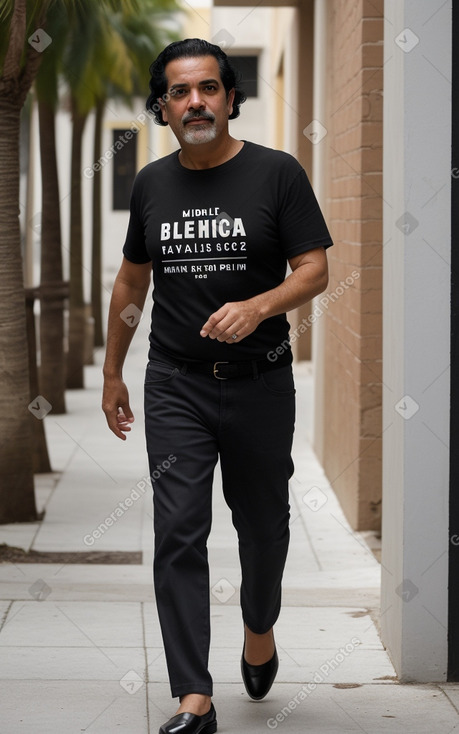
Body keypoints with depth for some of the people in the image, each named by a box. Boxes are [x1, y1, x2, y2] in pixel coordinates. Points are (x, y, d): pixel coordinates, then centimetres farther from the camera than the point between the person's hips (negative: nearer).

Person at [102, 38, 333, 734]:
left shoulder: (277, 173, -5)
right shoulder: (152, 184, 6)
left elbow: (314, 271, -7)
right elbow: (132, 282, 17)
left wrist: (256, 308, -26)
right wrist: (112, 373, 18)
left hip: (260, 382, -2)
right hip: (176, 387, 2)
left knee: (262, 524, 13)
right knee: (179, 535, -8)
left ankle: (260, 629, 44)